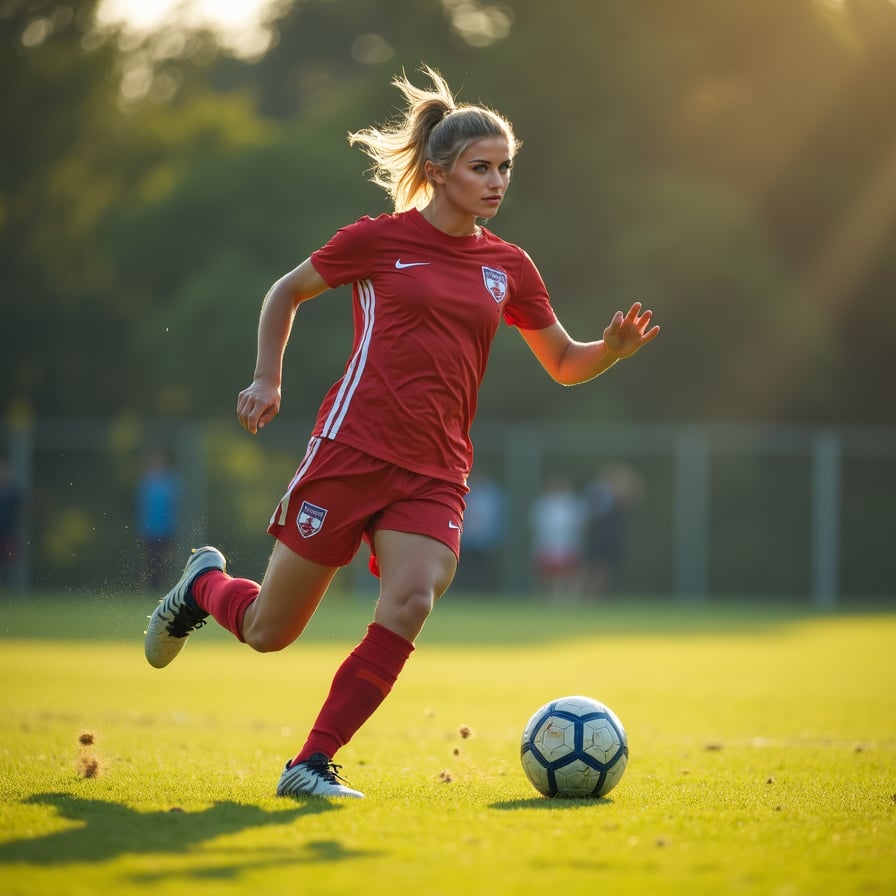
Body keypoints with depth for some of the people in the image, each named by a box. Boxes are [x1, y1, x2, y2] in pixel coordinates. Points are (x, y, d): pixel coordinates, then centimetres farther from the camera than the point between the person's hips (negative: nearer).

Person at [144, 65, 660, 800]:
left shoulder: (508, 269, 10)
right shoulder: (380, 240, -1)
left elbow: (564, 364, 18)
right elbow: (288, 292, 13)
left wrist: (613, 349, -2)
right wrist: (267, 379, 3)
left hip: (435, 474, 3)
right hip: (352, 451, -3)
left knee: (412, 602, -23)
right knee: (268, 633, 1)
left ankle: (313, 765, -14)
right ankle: (205, 585, 39)